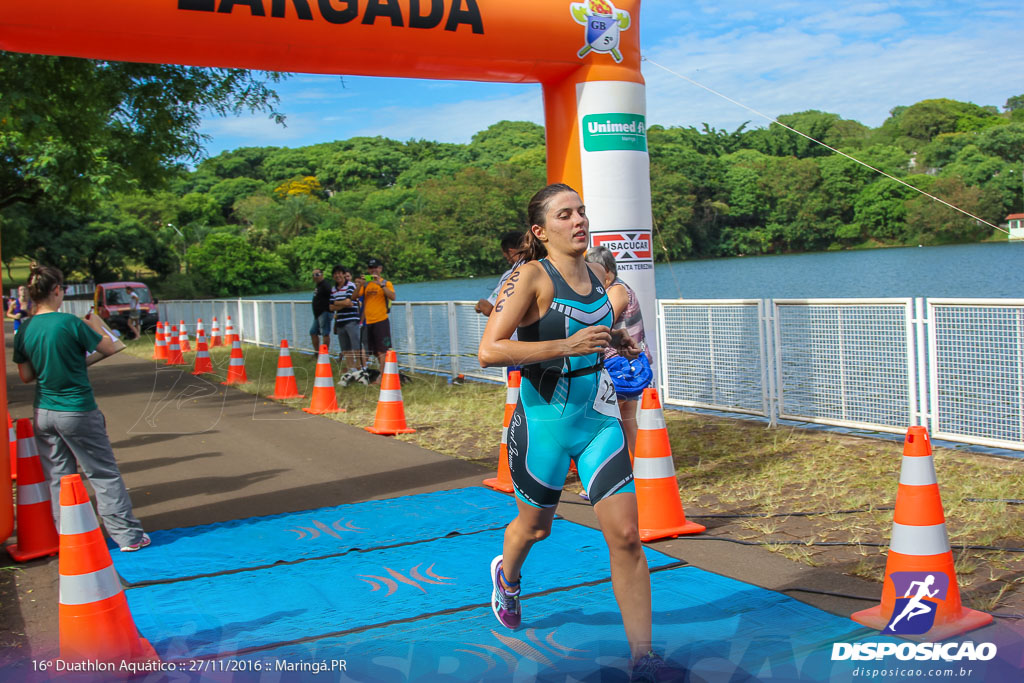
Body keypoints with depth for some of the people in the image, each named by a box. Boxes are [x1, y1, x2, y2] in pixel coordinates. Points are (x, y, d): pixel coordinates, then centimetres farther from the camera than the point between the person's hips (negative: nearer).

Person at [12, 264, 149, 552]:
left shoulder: (24, 331, 1)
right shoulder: (70, 323, -15)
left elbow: (26, 376, 8)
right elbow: (109, 348, -5)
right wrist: (96, 326, 12)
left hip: (44, 414, 5)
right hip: (77, 411, -5)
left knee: (58, 479, 13)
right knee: (104, 475, 5)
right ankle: (128, 536, 10)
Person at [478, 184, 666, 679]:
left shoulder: (597, 273, 5)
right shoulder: (532, 276, -15)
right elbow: (489, 351, -24)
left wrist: (615, 340, 5)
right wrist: (567, 346, -29)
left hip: (599, 418, 4)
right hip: (545, 420, -4)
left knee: (626, 535, -4)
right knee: (535, 526, 18)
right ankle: (506, 575, 54)